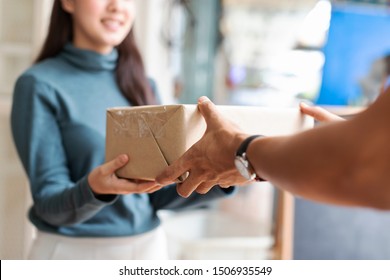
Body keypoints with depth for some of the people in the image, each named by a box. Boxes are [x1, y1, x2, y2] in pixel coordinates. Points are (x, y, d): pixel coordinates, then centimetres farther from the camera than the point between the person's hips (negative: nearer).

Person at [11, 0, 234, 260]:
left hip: (149, 246, 5)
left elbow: (159, 194, 2)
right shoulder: (40, 85, -11)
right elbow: (49, 206, -13)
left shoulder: (144, 85, 3)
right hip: (75, 251, -4)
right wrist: (94, 189, -32)